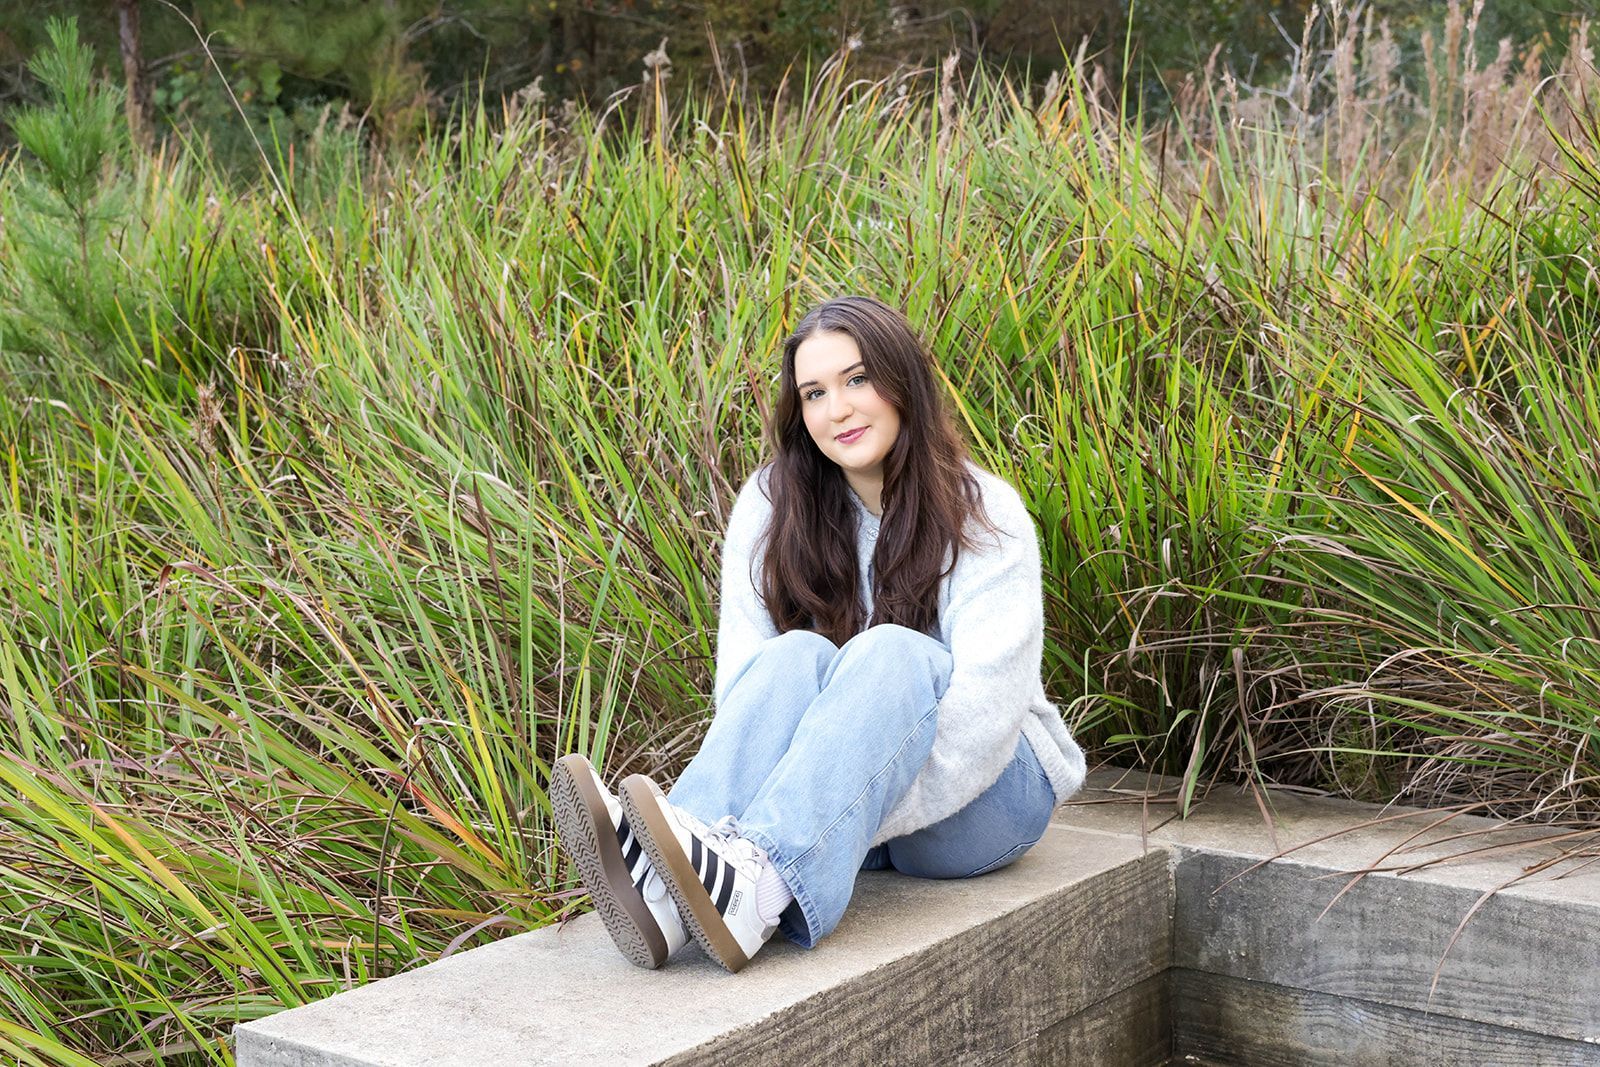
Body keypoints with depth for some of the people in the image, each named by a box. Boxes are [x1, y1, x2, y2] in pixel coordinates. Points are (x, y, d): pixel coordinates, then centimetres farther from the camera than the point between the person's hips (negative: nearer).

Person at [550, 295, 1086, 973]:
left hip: (982, 796, -2)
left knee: (891, 654, -32)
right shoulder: (772, 504, 2)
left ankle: (756, 880, -58)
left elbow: (987, 695, -19)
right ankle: (663, 892, -55)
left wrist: (874, 809, -31)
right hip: (842, 820, 2)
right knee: (797, 656, -29)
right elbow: (743, 674, -8)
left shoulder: (982, 513, -7)